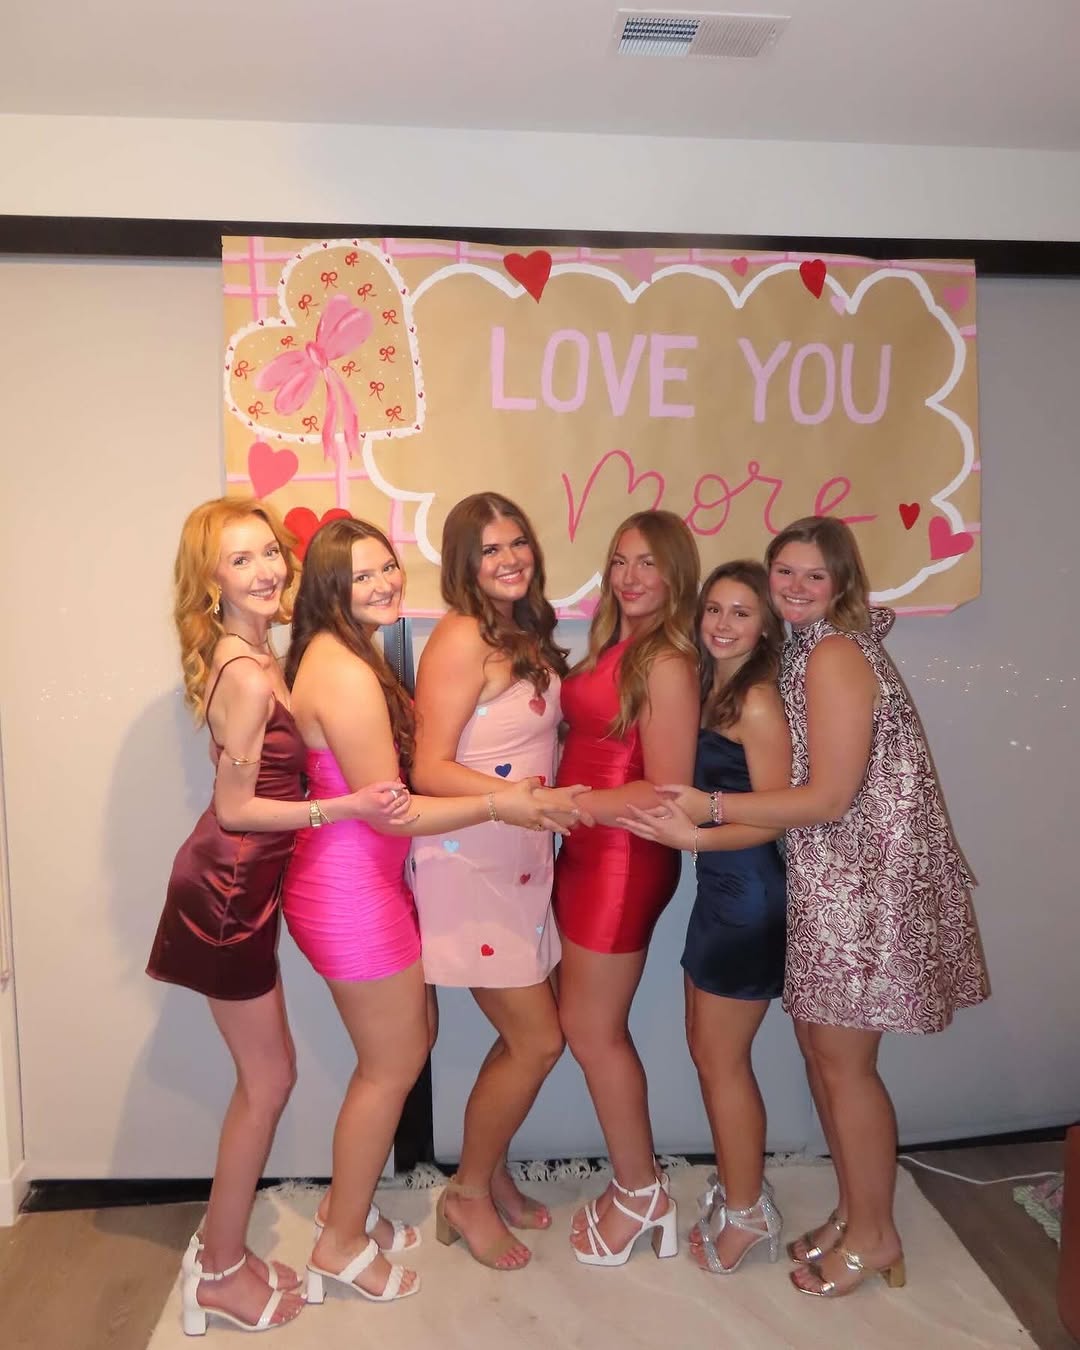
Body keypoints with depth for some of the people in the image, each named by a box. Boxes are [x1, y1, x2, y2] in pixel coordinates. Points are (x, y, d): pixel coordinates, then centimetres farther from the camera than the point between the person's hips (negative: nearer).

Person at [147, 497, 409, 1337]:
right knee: (269, 1081, 5)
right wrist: (347, 807, -20)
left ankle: (220, 1249, 34)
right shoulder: (248, 675, -21)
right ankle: (223, 1276, 24)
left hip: (241, 885, 9)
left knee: (264, 1077, 18)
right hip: (227, 890, -9)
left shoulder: (252, 658, 6)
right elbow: (236, 809, -19)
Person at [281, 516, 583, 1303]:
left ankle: (346, 1202, 38)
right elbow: (388, 810, -22)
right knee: (395, 1063, 7)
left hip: (366, 880, 10)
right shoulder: (345, 672, -23)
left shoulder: (347, 654, 9)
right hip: (352, 892, -10)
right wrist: (496, 804, -17)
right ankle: (342, 1242, 28)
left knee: (409, 1041, 20)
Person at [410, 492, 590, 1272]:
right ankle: (470, 1195, 24)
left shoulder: (528, 635, 9)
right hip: (469, 865, -7)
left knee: (526, 1036, 14)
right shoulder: (462, 637, -16)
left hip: (521, 863, 7)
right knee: (539, 1040, 1)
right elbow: (429, 771, -19)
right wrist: (530, 801, -26)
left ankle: (494, 1174, 37)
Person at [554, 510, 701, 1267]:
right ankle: (639, 1186, 33)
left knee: (590, 1031, 7)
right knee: (597, 1027, 16)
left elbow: (666, 791, -19)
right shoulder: (615, 647, 9)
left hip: (626, 859, -8)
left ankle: (639, 1191, 28)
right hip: (590, 852, 8)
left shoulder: (668, 663, -16)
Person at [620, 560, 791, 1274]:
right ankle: (738, 1185, 36)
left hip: (750, 892, -8)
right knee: (708, 1047, 18)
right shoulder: (708, 689, 9)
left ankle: (746, 1212, 25)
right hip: (721, 887, 8)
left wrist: (692, 837, -27)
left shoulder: (759, 701, -16)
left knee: (722, 1056, 6)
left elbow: (773, 817, -18)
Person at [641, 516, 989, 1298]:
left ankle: (874, 1236, 26)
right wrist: (704, 807, 4)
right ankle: (854, 1213, 34)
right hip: (825, 880, 9)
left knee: (844, 1063, 4)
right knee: (820, 1047, 16)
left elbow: (828, 799, -21)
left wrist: (707, 808, -20)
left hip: (864, 881, -9)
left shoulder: (835, 653, -18)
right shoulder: (803, 650, 10)